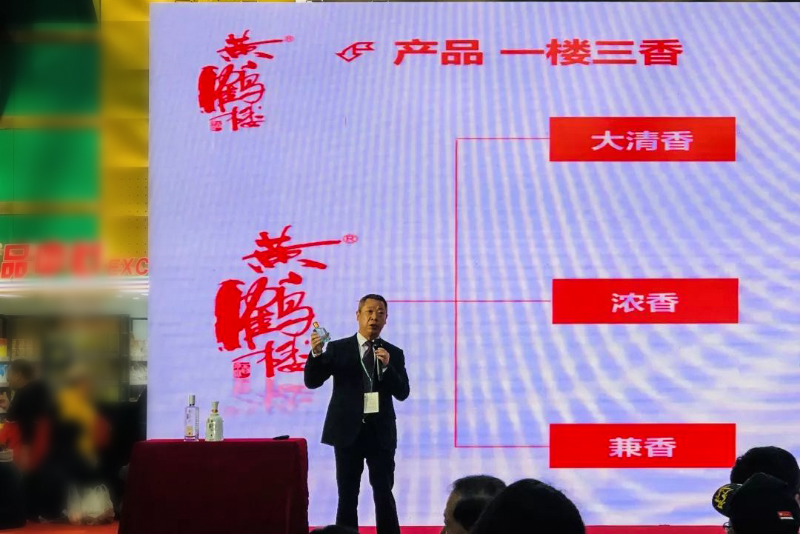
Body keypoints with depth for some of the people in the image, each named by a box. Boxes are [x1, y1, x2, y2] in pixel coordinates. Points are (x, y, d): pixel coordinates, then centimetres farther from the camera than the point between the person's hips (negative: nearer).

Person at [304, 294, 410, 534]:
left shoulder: (394, 353, 6)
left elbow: (402, 393, -2)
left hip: (380, 432, 1)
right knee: (347, 496, 4)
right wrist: (316, 353, -22)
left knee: (384, 495, 2)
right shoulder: (337, 348, 2)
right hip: (348, 431, -1)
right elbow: (312, 382, -4)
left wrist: (387, 366, -18)